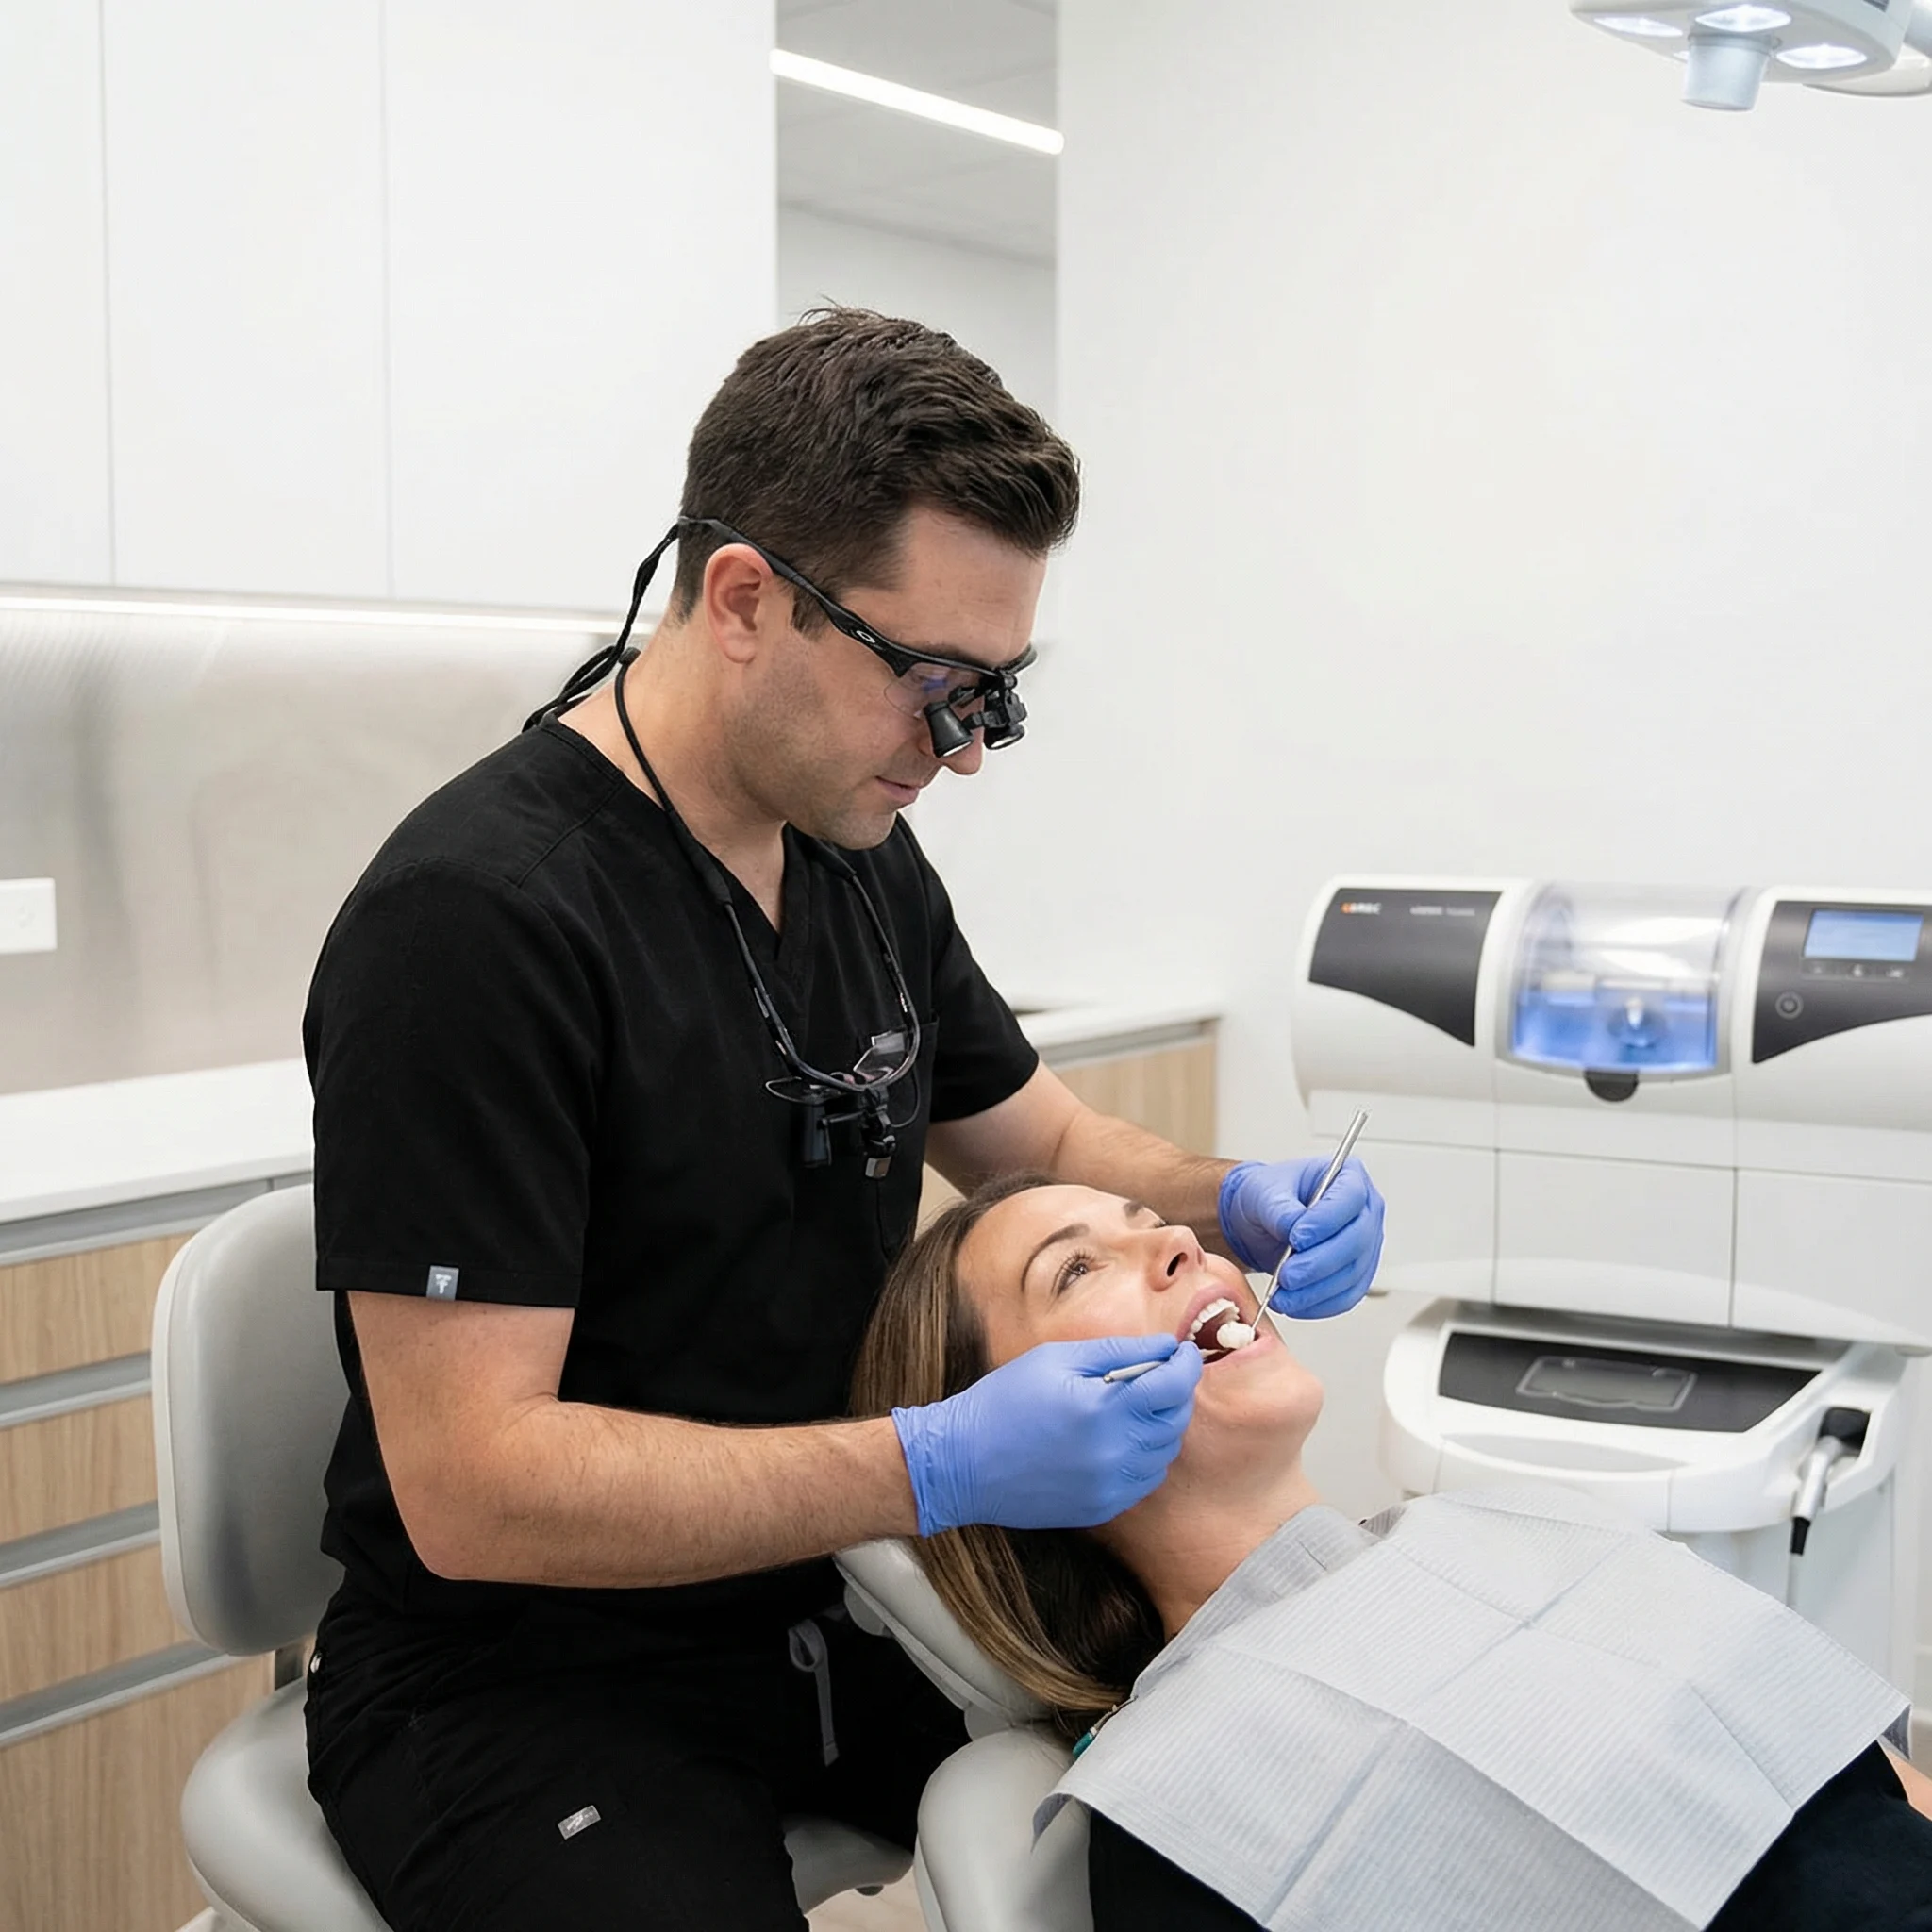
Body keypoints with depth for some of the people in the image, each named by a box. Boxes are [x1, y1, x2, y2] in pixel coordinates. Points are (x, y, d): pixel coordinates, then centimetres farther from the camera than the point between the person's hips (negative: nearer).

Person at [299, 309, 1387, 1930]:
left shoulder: (864, 859, 2)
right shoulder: (472, 920, -23)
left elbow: (1047, 1143, 17)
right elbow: (473, 1488, -25)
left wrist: (1233, 1204, -5)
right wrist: (939, 1471, -32)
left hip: (812, 1610, 7)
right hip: (516, 1686, -6)